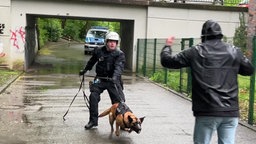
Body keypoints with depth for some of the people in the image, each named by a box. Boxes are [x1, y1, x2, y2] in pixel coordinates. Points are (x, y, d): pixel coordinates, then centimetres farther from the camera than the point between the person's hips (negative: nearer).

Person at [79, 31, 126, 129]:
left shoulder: (120, 54, -8)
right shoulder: (99, 51, 2)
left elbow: (119, 67, -25)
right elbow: (91, 61, 22)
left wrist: (115, 77, -43)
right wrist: (85, 70, 31)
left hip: (113, 80, -2)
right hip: (100, 79, 2)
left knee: (119, 101, -5)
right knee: (93, 97, -10)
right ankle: (93, 121, 1)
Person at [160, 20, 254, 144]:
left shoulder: (196, 52, -2)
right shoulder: (234, 51, 5)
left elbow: (167, 61, 4)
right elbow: (249, 70, 20)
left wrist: (167, 46, 24)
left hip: (207, 112, -2)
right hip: (231, 111, 2)